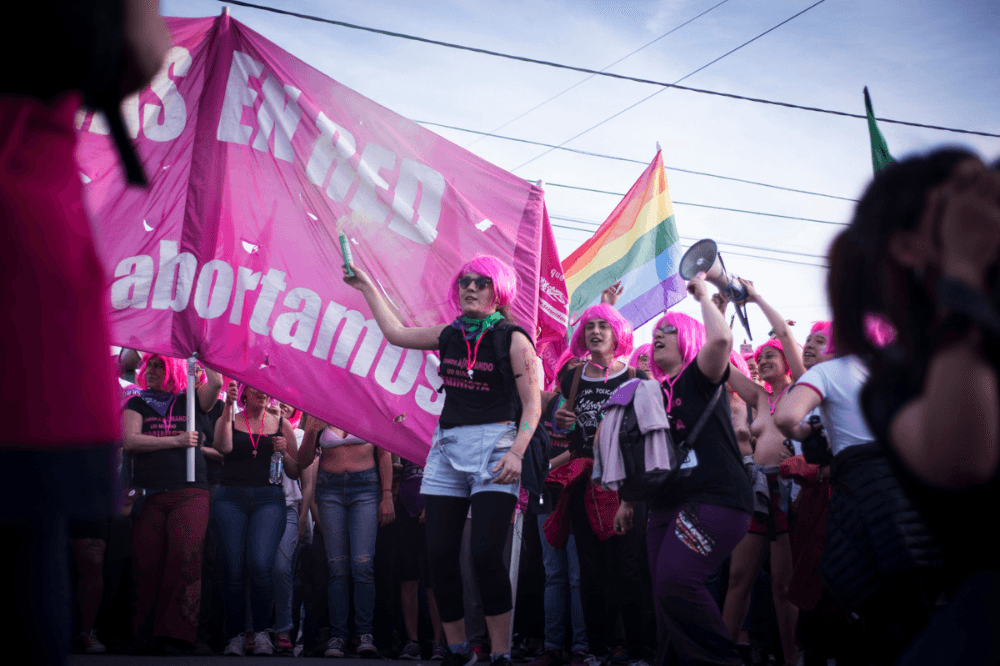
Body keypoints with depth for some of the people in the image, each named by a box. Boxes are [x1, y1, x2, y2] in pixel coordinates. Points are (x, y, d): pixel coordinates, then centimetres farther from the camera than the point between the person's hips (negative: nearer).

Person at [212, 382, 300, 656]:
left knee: (260, 564, -20)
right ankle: (235, 636, 7)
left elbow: (296, 473, 16)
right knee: (233, 569, -5)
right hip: (231, 499, 1)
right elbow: (223, 447, -10)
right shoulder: (228, 420, 13)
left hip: (268, 499, 0)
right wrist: (228, 406, -10)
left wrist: (284, 452, -3)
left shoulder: (282, 424, 15)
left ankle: (261, 631, -7)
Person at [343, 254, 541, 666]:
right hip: (447, 447, 5)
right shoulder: (449, 335, 13)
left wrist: (516, 452, -18)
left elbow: (533, 404, -5)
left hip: (493, 447, -5)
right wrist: (367, 286, 30)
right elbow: (396, 333, 26)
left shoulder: (513, 339, -2)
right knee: (440, 557, 2)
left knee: (486, 555, -15)